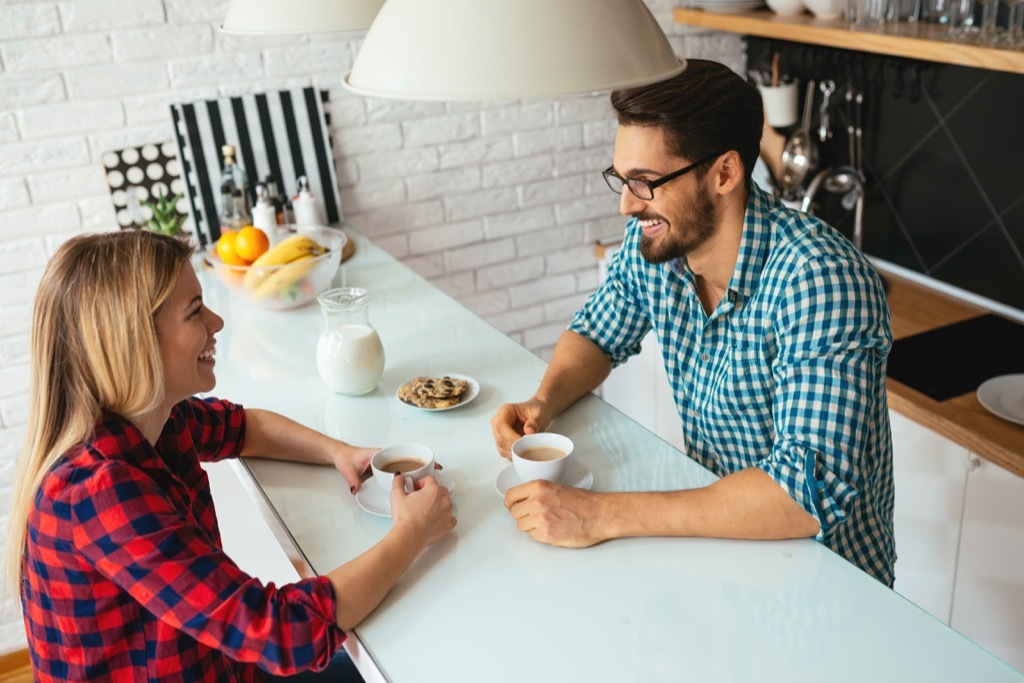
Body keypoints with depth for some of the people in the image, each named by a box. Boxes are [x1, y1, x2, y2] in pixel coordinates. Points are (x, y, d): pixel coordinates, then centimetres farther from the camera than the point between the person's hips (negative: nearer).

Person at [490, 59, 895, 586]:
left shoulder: (820, 280, -28)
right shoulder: (651, 242, -7)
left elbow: (813, 492, -34)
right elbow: (597, 333, 11)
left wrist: (603, 516, -35)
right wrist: (542, 404, -10)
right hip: (713, 530, 6)